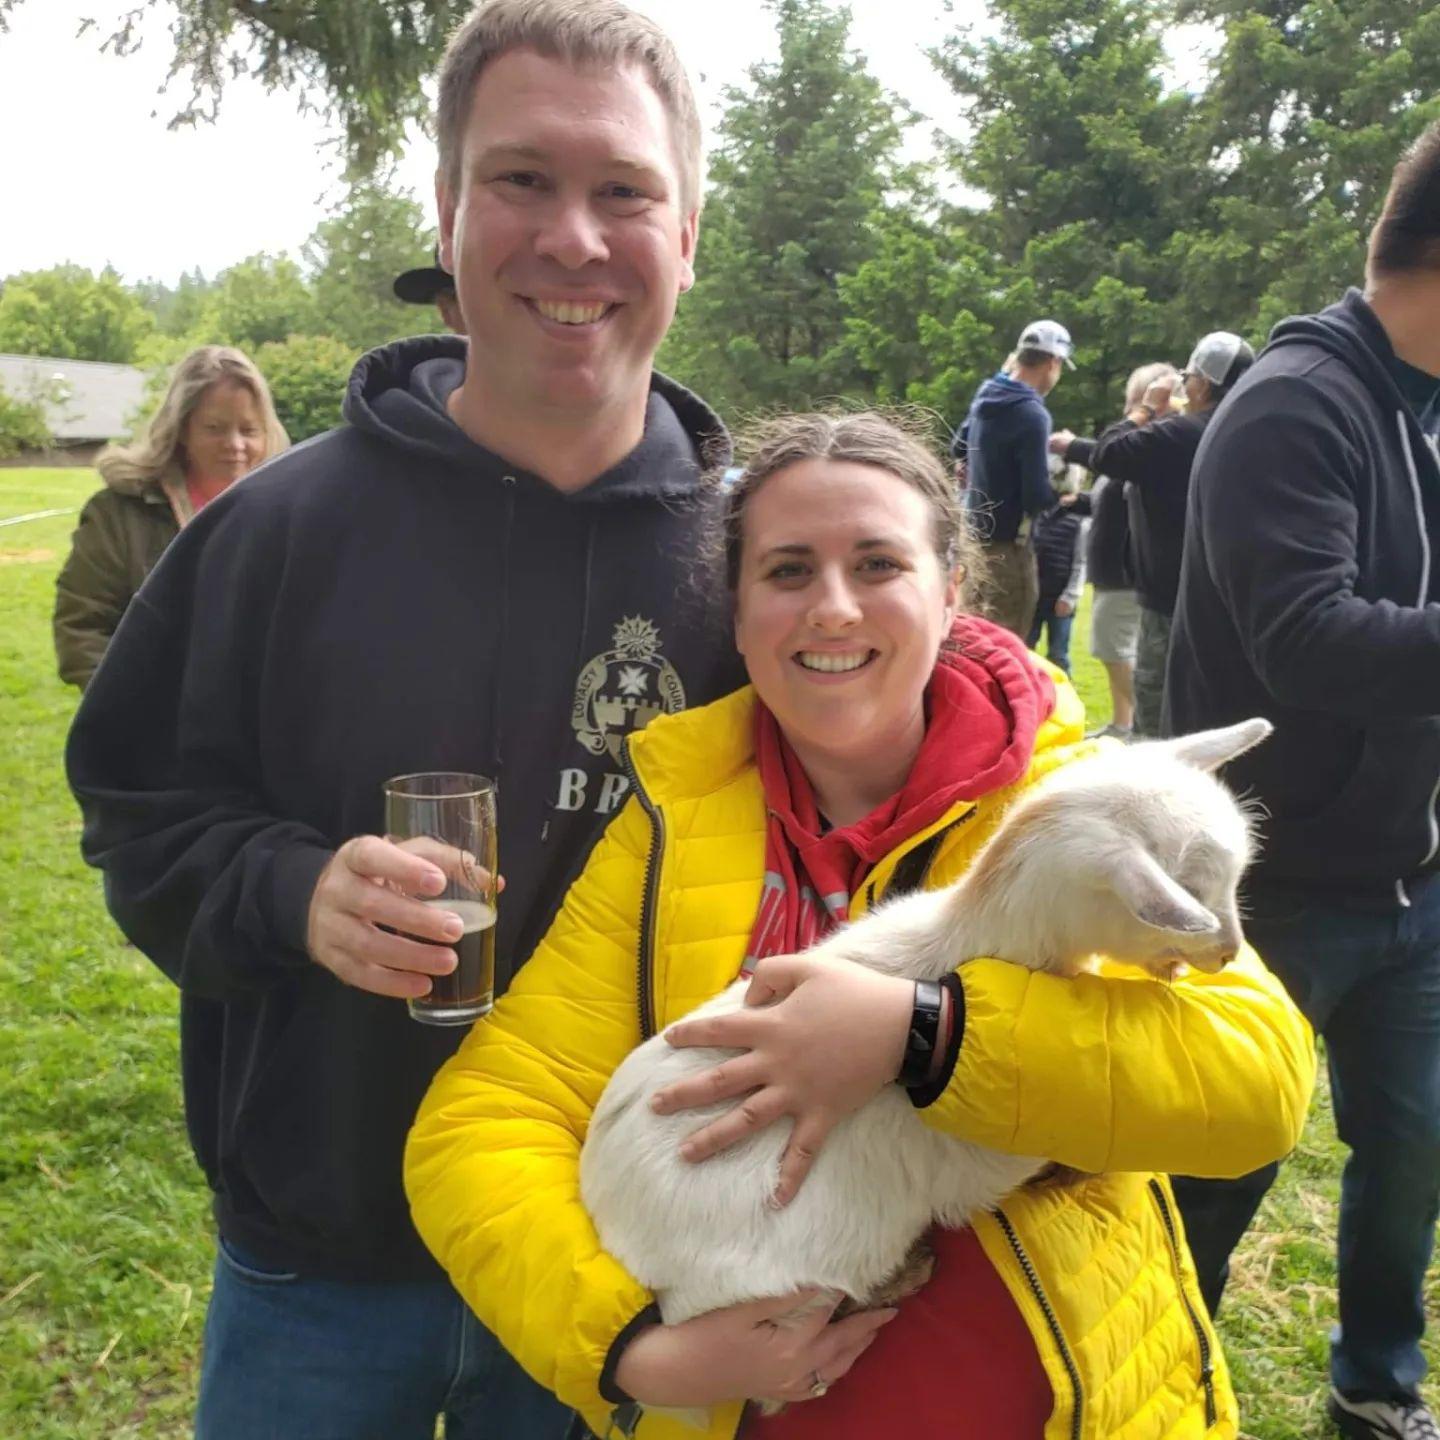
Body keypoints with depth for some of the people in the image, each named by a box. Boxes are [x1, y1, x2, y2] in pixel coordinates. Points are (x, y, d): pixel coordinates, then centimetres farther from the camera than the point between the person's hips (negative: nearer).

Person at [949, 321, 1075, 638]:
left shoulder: (986, 396, 5)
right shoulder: (1032, 414, -20)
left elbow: (957, 449, 23)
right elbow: (1037, 496, -21)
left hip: (977, 531, 9)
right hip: (1008, 541, -9)